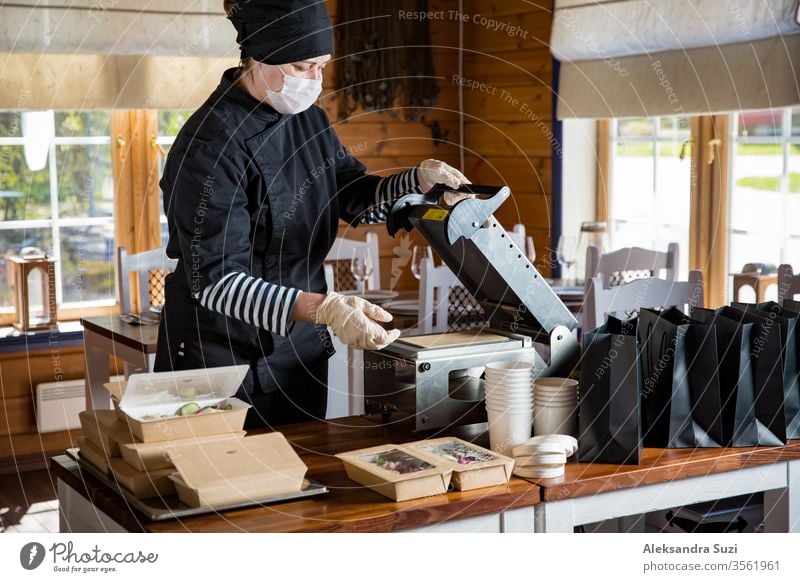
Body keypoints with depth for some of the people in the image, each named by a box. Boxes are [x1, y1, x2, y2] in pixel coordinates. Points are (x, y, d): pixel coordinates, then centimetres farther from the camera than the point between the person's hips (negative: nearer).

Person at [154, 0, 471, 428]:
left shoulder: (308, 119, 4)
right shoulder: (211, 143, -20)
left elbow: (358, 199, 16)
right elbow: (216, 280, -25)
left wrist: (420, 180, -4)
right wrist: (324, 308, -37)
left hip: (301, 349, 7)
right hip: (222, 356, -7)